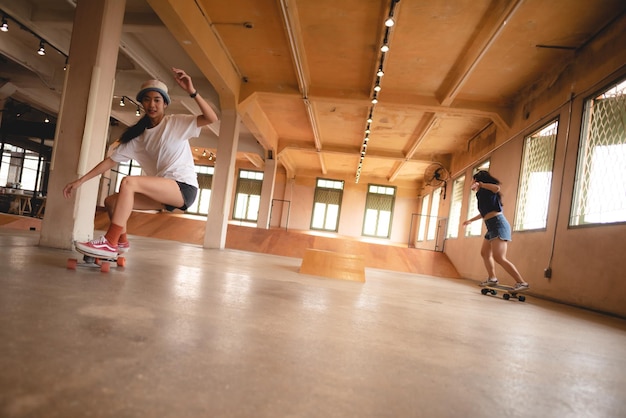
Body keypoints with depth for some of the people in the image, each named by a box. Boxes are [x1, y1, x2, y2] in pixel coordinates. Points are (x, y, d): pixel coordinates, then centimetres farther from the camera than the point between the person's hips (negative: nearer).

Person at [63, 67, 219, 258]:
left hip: (183, 187, -7)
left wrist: (192, 91, -26)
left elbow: (211, 118, -16)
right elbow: (111, 160, 13)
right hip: (163, 191, 7)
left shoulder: (176, 124, -2)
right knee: (111, 201, 4)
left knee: (128, 181, -25)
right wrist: (80, 181, 9)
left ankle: (109, 243, -22)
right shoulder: (138, 136, 13)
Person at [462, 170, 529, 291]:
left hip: (497, 224, -11)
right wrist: (470, 220, 47)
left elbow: (497, 188, -30)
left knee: (499, 257, -18)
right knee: (485, 253, 19)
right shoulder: (483, 193, 23)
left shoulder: (486, 190, -4)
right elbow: (484, 213, 36)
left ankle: (522, 283, -17)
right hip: (492, 226, 11)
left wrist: (480, 184, -16)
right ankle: (492, 278, 23)